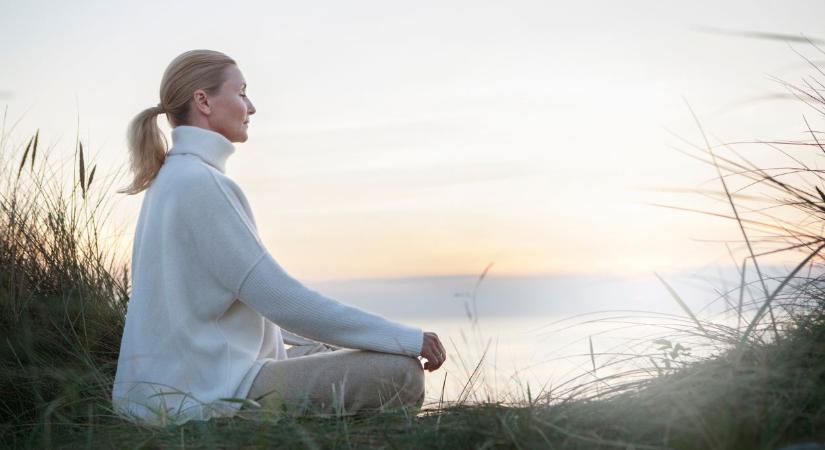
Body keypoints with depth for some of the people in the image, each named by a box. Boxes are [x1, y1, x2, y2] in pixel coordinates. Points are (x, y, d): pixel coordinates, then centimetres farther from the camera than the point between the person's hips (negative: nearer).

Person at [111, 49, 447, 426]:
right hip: (207, 392, -11)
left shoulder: (171, 178, 16)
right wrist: (407, 338, -15)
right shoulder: (202, 183, -16)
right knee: (400, 375, -15)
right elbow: (281, 299, -20)